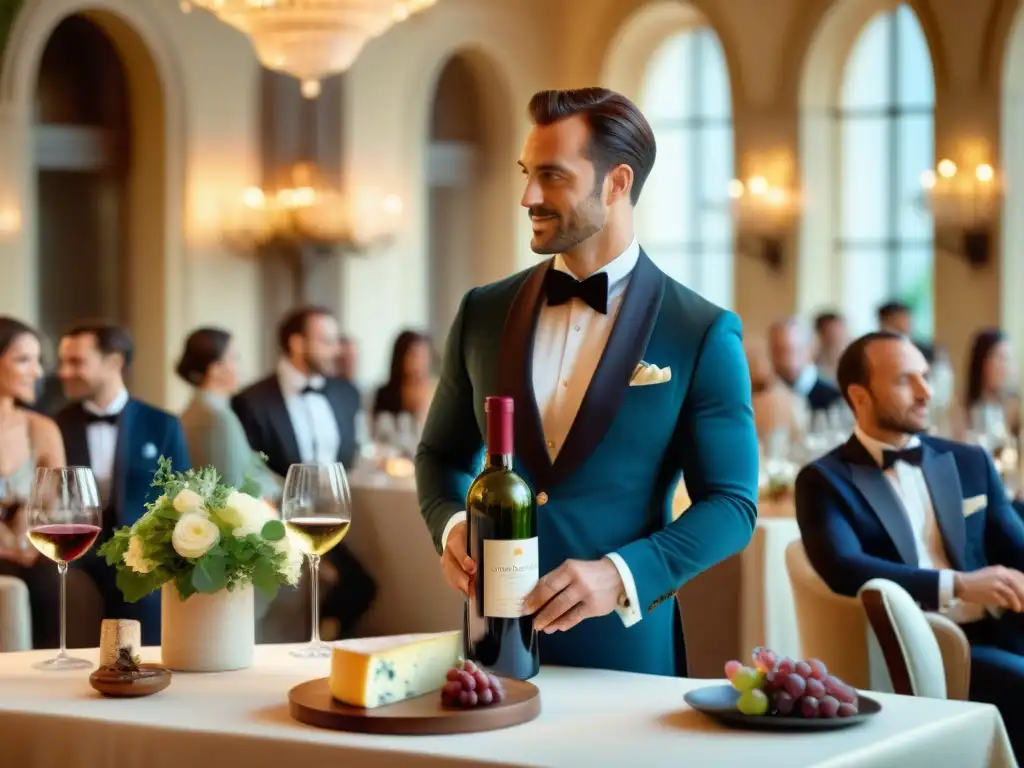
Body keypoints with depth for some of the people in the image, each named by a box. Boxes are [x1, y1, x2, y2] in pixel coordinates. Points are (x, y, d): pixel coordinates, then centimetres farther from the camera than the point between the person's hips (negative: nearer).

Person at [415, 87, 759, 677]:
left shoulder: (702, 334, -6)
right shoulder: (483, 312, 5)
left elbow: (732, 505, -6)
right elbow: (441, 454, 15)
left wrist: (620, 576, -19)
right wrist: (452, 525, -6)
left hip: (624, 645, -3)